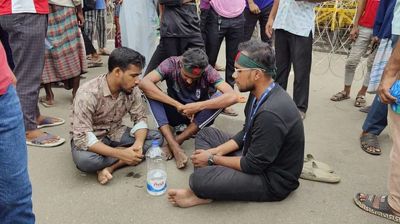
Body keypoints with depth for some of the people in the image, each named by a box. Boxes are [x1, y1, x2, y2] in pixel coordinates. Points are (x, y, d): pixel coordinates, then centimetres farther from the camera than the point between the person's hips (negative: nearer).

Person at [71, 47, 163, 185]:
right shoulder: (88, 94, -29)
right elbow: (82, 137, -32)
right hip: (89, 137, -5)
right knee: (84, 160, -38)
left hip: (115, 133, 5)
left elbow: (140, 118, -5)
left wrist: (138, 144, -27)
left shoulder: (132, 90, -12)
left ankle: (110, 166, -19)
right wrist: (121, 154, -37)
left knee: (156, 137, -14)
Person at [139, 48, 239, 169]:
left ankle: (177, 140, -25)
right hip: (175, 112, 1)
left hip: (199, 116, 0)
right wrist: (177, 105, -37)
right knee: (150, 91, -25)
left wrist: (198, 106, -40)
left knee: (220, 97, -28)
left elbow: (232, 97, -35)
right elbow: (144, 83, -34)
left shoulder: (208, 71, -23)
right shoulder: (171, 64, -21)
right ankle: (174, 146, -34)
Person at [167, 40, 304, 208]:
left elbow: (252, 166, -24)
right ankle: (204, 191, -6)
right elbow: (245, 134, 11)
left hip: (272, 179, -10)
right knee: (206, 133, 11)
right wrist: (216, 151, -2)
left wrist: (213, 159, -11)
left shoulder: (271, 113, -32)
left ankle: (201, 192, 4)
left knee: (199, 178, -31)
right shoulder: (259, 94, -2)